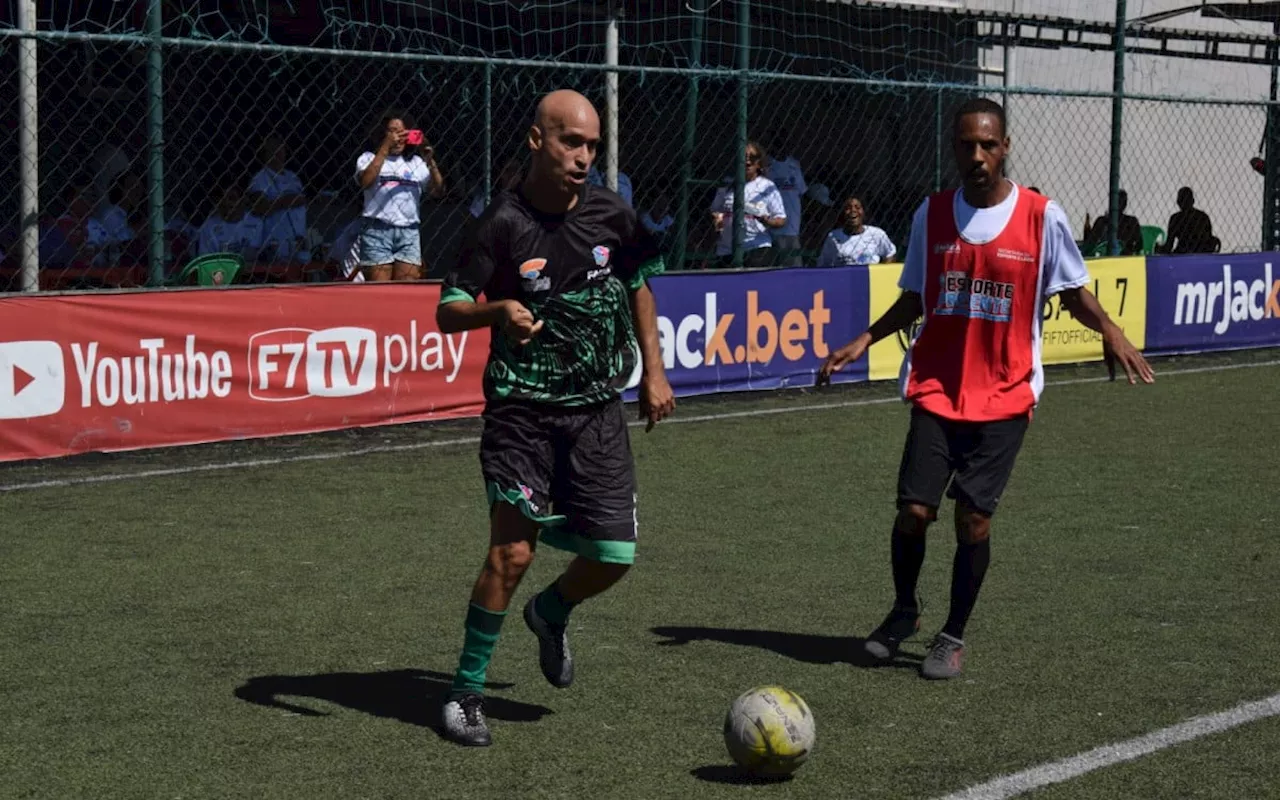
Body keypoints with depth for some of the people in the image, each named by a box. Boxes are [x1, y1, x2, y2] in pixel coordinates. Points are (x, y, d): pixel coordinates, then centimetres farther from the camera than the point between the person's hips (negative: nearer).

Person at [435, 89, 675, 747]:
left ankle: (550, 614, 32)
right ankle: (466, 688, 2)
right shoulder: (503, 223, -11)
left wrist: (653, 372, 15)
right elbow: (447, 313, -11)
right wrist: (497, 309, -32)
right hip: (521, 411, -4)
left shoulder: (610, 215, 1)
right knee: (511, 550, -15)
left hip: (598, 409, 4)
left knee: (613, 556, -2)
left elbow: (638, 286, 19)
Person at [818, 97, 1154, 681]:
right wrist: (864, 341, 1)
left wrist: (1111, 334, -14)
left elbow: (1073, 293, 4)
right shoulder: (931, 215, 4)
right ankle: (904, 611, 22)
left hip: (1005, 396, -2)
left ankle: (954, 637, 15)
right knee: (914, 509, -5)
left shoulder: (1042, 217, -4)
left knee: (974, 518, -3)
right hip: (936, 390, 2)